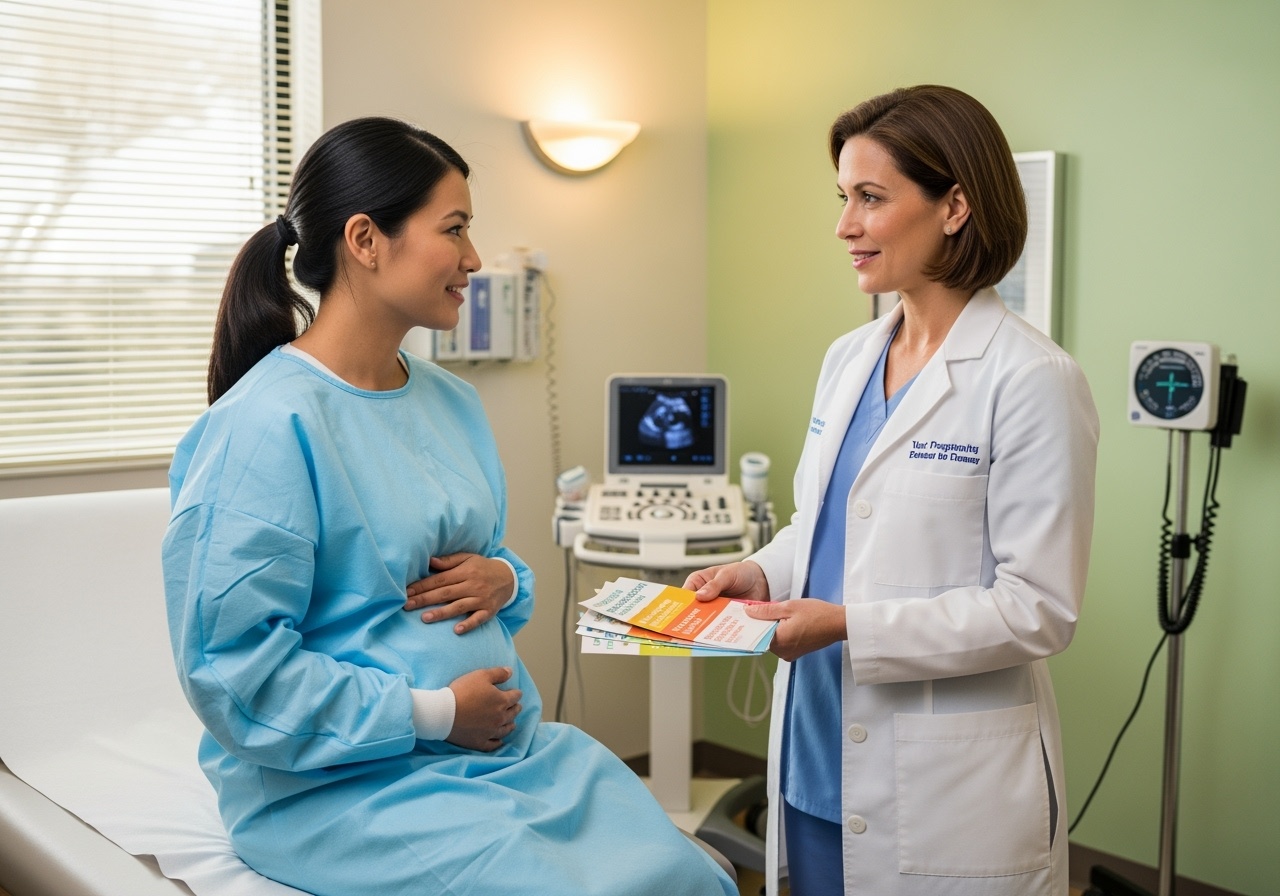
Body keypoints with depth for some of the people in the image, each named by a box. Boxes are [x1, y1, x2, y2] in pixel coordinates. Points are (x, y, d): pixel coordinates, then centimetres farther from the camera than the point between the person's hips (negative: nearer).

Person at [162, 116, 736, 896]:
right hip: (348, 782, -7)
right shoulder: (265, 425, -16)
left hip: (509, 744, 7)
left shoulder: (454, 405, 9)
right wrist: (432, 713, -17)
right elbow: (232, 669, -20)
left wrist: (504, 580, -2)